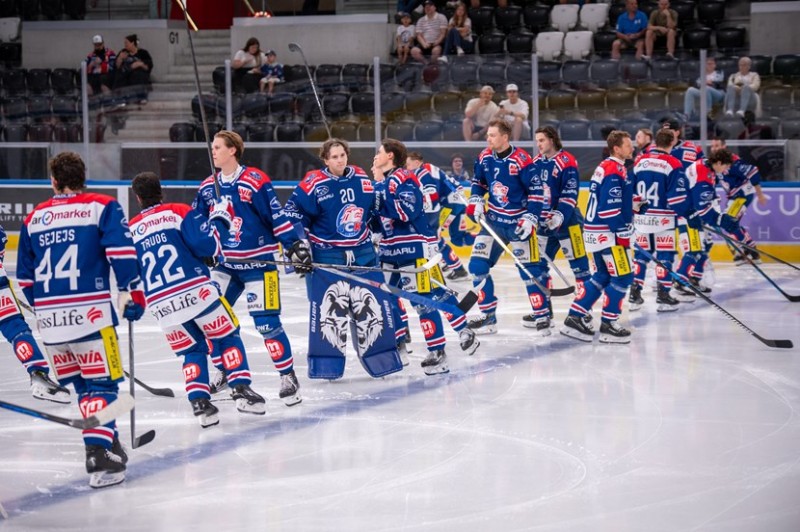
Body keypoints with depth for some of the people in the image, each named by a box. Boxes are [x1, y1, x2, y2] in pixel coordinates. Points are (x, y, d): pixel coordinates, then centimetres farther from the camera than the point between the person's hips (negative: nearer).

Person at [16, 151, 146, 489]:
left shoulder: (33, 218, 17)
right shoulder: (102, 207, 4)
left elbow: (25, 278, 21)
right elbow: (121, 251, -9)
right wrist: (132, 294, -3)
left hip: (48, 320, 4)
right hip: (89, 313, -4)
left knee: (83, 385, 18)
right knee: (102, 384, -1)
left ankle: (108, 446, 25)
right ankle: (99, 457, -15)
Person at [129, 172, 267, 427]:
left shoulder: (130, 230, 12)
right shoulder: (179, 212, 3)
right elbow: (208, 244, -7)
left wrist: (134, 306, 29)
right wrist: (220, 219, 7)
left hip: (161, 305, 3)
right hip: (196, 291, -3)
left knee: (192, 352, 19)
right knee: (228, 337, 16)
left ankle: (199, 402, 1)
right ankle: (241, 390, 4)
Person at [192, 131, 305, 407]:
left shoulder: (256, 181, -12)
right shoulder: (207, 187, 6)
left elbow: (277, 215, -13)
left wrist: (295, 243, -17)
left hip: (258, 262, -6)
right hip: (224, 263, 6)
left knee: (266, 322, -8)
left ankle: (288, 376, 5)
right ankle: (223, 372, 18)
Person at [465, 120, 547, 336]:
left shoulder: (522, 160, -17)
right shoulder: (484, 158, 0)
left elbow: (536, 190, -13)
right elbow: (478, 182, 17)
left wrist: (530, 218, -17)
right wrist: (475, 202, 1)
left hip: (518, 222, -6)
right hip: (493, 220, 6)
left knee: (530, 270, -5)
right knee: (477, 265, -1)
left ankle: (542, 316, 6)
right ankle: (488, 316, 8)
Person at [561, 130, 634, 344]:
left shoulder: (606, 167, 16)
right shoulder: (614, 171, -17)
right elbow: (610, 208, -22)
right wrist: (623, 234, -16)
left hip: (595, 231, 10)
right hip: (606, 233, -10)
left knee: (602, 276, 16)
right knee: (622, 277, -5)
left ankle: (575, 318, 15)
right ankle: (608, 325, -1)